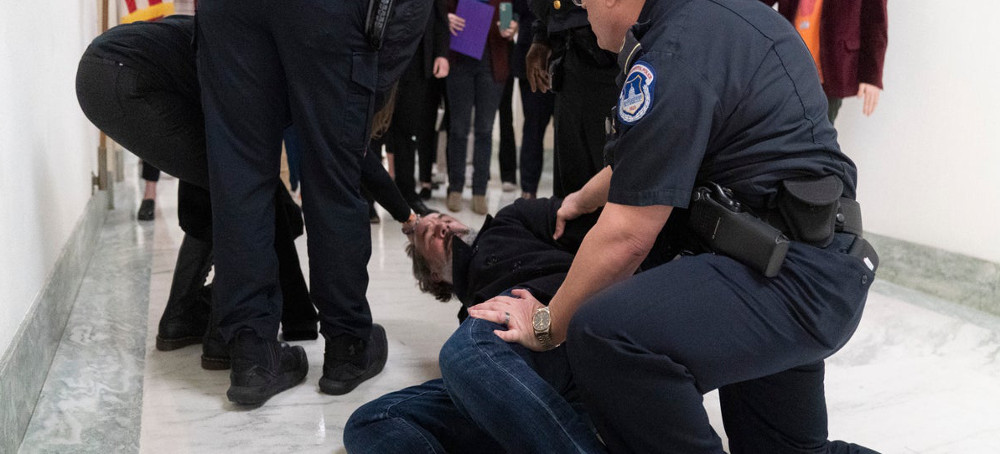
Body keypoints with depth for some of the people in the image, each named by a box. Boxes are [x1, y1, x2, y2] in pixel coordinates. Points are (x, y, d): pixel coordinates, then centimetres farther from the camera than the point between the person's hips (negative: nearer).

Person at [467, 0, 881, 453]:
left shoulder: (676, 50, -18)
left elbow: (625, 237, -18)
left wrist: (547, 325, -4)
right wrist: (581, 200, 45)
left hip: (793, 277, -11)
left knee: (606, 334, -30)